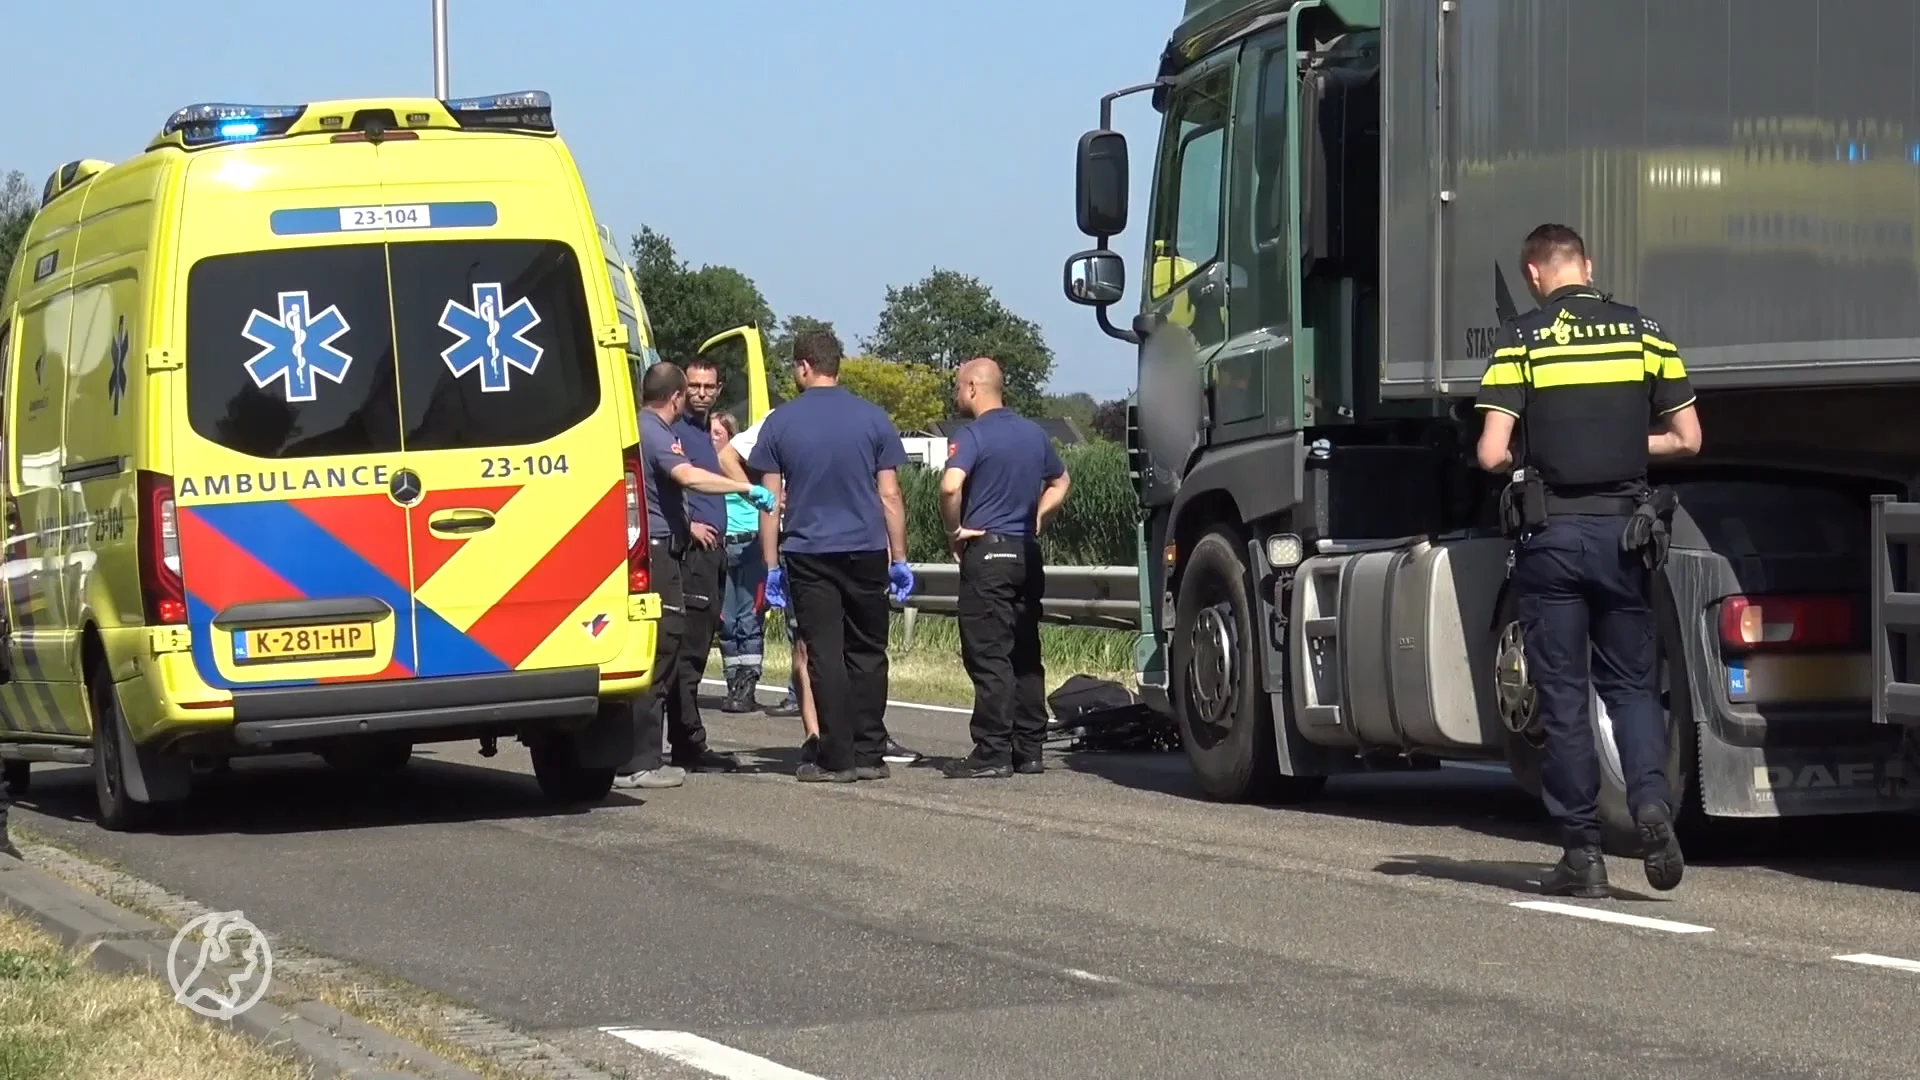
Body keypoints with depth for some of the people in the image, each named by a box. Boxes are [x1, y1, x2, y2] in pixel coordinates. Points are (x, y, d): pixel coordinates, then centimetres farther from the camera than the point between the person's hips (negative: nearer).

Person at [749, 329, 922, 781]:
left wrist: (772, 565, 5)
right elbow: (889, 495, 2)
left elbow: (770, 500, 0)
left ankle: (836, 759, 0)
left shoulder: (781, 422, 0)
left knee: (825, 656, 1)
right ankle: (869, 754, 9)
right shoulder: (872, 418, 2)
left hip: (807, 553, -1)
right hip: (866, 551, 1)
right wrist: (900, 558, 8)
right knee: (866, 654, 10)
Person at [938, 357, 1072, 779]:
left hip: (987, 553, -7)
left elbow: (951, 486, -27)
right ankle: (1029, 750, 13)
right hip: (1026, 553, 7)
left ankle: (992, 754, -8)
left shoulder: (972, 435, -11)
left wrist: (955, 530, -12)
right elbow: (1060, 482, 28)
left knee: (988, 657, -6)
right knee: (1025, 656, 11)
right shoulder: (1034, 433, 13)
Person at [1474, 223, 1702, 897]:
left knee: (1563, 695, 4)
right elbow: (1687, 439, 5)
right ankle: (1652, 802, -11)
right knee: (1631, 684, 13)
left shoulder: (1522, 340, -5)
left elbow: (1492, 454, -10)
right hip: (1623, 529, 2)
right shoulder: (1643, 332, 3)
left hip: (1552, 532, -2)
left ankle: (1582, 851, 4)